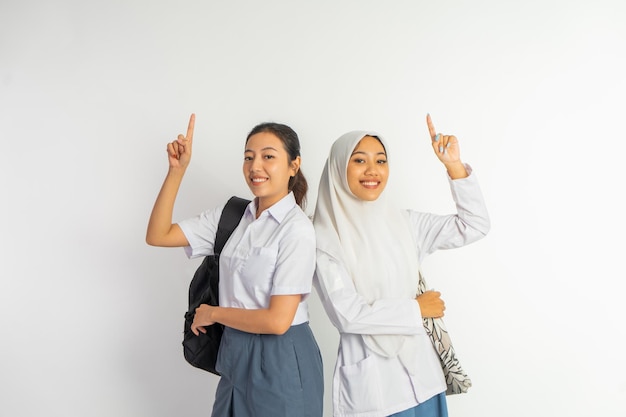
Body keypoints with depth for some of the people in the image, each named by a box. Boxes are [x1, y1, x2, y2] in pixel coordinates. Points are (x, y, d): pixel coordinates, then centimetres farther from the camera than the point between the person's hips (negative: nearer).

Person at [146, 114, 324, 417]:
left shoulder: (296, 229, -17)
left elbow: (277, 321, -21)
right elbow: (158, 236, 0)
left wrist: (212, 313, -7)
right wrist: (177, 169, -8)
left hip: (281, 362, -5)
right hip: (236, 354, 6)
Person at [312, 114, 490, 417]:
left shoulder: (403, 222, 2)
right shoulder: (325, 238, -12)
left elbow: (474, 225, 4)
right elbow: (348, 314, -18)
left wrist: (454, 166, -5)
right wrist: (416, 309, -9)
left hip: (420, 371, 5)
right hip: (369, 378, -5)